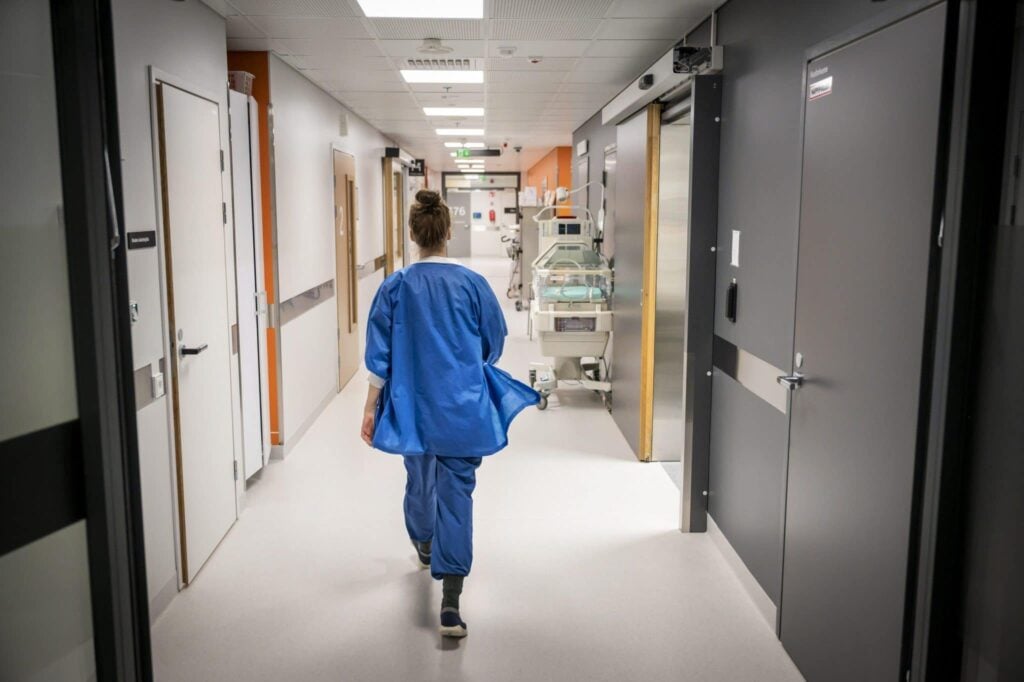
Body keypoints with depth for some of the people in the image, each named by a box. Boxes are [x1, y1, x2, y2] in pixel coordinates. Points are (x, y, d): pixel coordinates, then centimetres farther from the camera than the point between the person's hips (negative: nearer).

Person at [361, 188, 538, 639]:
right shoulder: (473, 284, -7)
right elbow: (494, 346, 3)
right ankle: (450, 602, -3)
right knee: (456, 493, 1)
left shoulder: (396, 287, -6)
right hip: (463, 408, -2)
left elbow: (379, 356, -4)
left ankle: (425, 548, 51)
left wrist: (371, 409, 4)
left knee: (419, 480, 25)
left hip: (412, 407, 2)